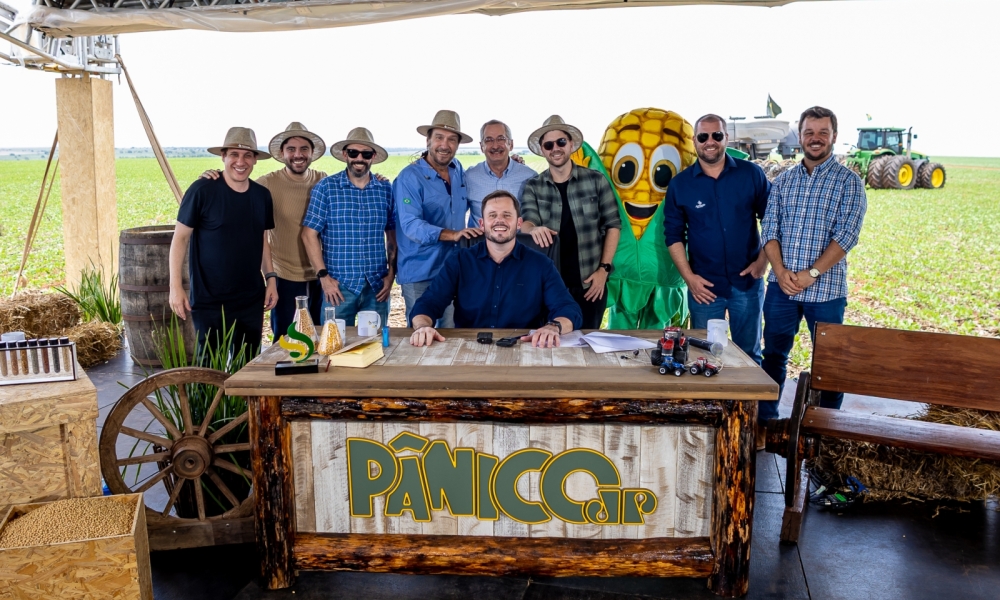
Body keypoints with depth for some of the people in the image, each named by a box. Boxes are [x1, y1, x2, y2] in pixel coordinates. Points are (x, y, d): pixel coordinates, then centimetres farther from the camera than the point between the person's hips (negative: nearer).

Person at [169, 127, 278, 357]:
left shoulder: (262, 195, 5)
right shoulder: (202, 191, -11)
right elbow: (180, 238, -7)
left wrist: (271, 278, 7)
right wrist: (175, 286, -12)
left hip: (252, 300, 5)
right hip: (210, 302, -4)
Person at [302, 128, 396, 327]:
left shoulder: (386, 189, 6)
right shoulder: (325, 188, -2)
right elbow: (309, 234, -3)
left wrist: (391, 273, 5)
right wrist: (323, 276, -8)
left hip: (377, 286, 2)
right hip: (338, 286, -2)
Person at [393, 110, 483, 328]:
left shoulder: (458, 171, 6)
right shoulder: (410, 177, -12)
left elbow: (474, 207, 25)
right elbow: (411, 225, -23)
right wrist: (453, 234, -32)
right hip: (420, 274, -5)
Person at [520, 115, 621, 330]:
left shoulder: (596, 180, 0)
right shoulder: (532, 187, 3)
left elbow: (613, 225, 3)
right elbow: (526, 222, -9)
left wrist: (604, 269, -5)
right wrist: (534, 229, -34)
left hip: (590, 282, 0)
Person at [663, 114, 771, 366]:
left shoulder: (751, 174, -1)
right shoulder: (679, 184, -1)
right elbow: (673, 235, 1)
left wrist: (763, 260, -5)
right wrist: (688, 276, -7)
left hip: (747, 281, 0)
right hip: (704, 285, 0)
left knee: (749, 354, 11)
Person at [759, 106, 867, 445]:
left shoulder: (848, 182, -2)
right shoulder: (783, 180, 9)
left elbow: (847, 235, -10)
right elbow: (769, 229, 3)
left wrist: (812, 273, -18)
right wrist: (780, 270, -12)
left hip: (825, 289, -3)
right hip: (781, 286, 3)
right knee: (773, 355, 11)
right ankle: (765, 421, 24)